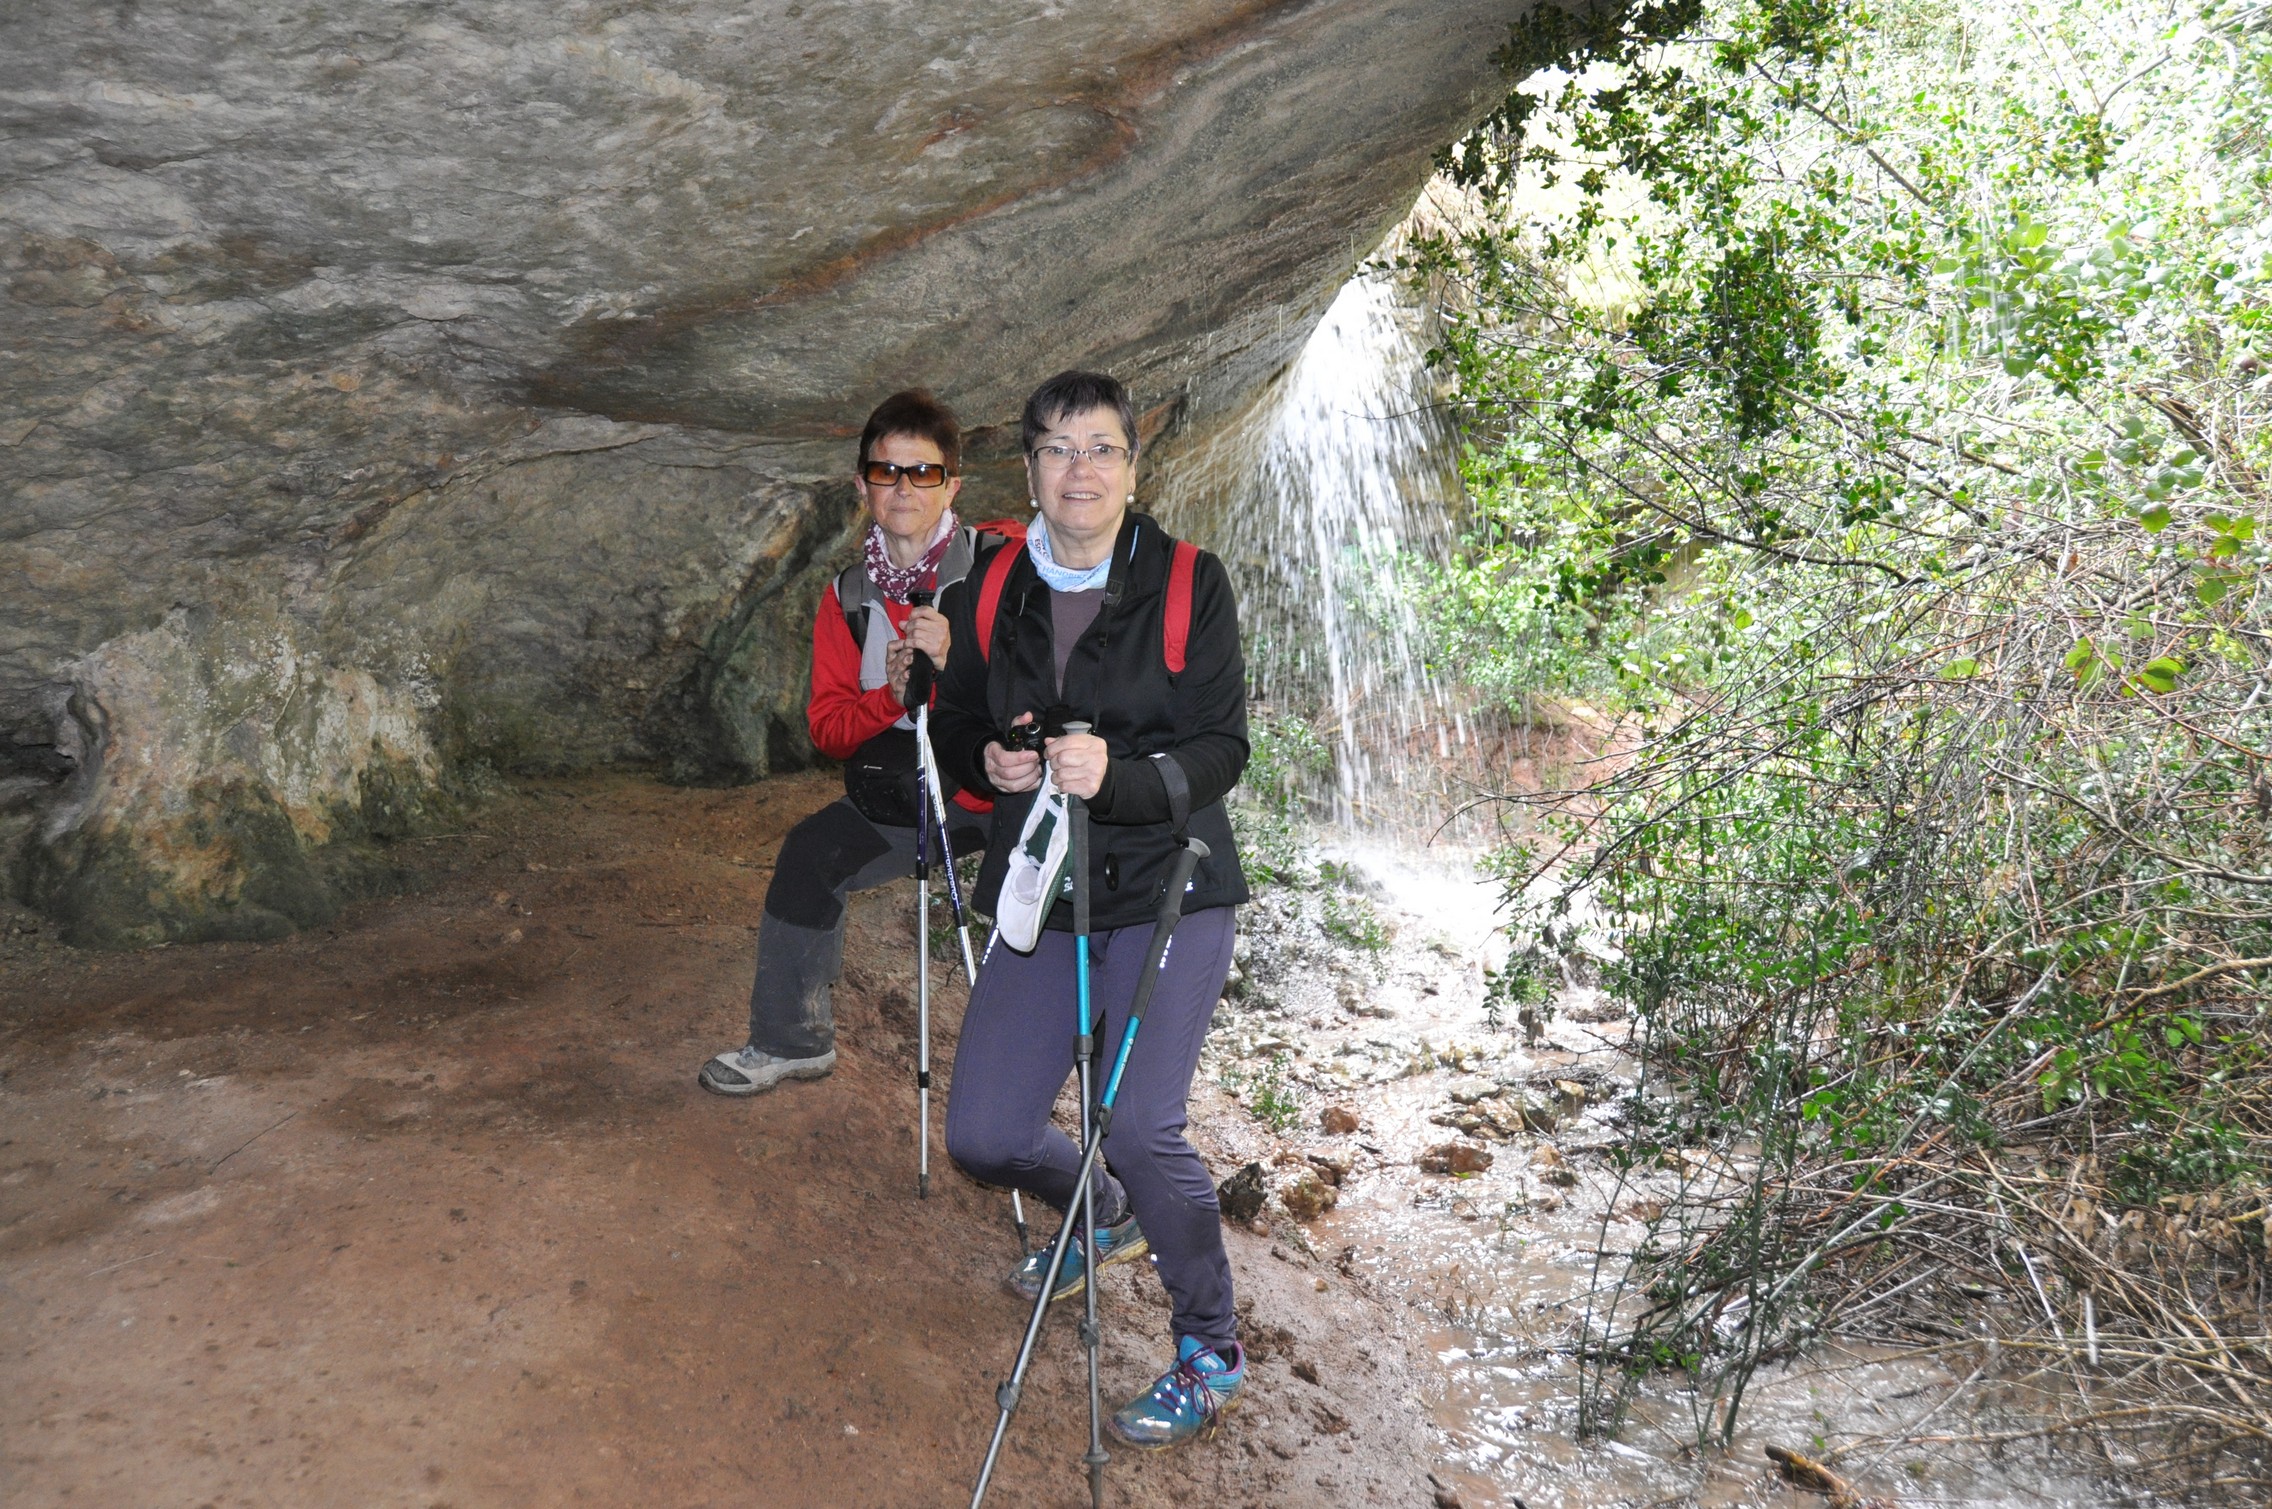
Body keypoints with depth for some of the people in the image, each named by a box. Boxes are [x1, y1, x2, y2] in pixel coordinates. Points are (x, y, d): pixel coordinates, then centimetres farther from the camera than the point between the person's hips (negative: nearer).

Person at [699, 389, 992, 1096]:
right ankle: (791, 1042, 26)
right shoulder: (849, 595, 8)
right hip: (896, 793, 5)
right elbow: (827, 728, 6)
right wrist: (893, 696, -15)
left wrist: (955, 664, -31)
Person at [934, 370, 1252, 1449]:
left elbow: (1221, 750, -10)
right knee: (982, 1138, 1)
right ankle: (1109, 1218, 38)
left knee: (1141, 1127, -17)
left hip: (1169, 887, -4)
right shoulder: (991, 596, 5)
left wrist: (1116, 774, -28)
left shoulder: (1189, 585, -5)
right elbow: (954, 726, 13)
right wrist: (988, 761, -11)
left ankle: (1211, 1353, 10)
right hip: (1039, 893, 4)